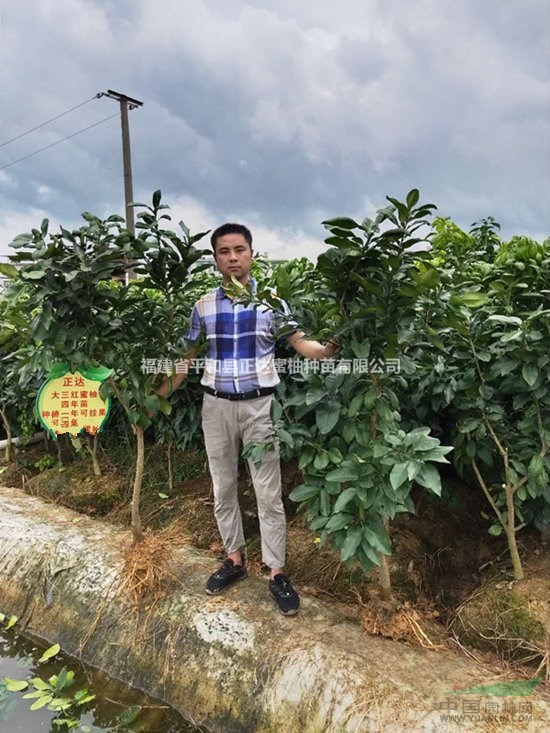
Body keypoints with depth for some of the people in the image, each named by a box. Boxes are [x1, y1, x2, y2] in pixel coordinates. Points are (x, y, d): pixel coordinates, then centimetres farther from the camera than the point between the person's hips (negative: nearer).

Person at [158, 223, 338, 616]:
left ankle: (277, 572, 16)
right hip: (216, 406, 3)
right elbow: (189, 357, 8)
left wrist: (327, 350, -29)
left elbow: (300, 342, -8)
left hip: (259, 405, -3)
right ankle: (235, 559, 32)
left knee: (269, 492, 3)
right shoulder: (203, 305, 3)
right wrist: (157, 395, 4)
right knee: (223, 488, 13)